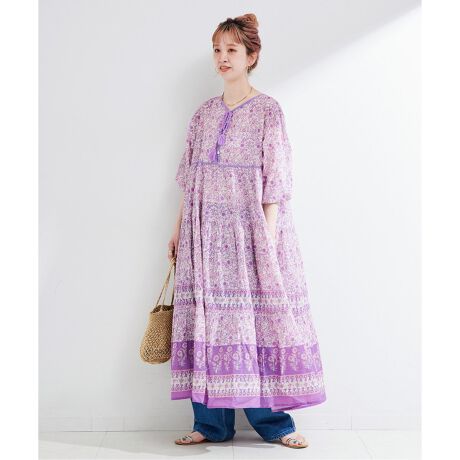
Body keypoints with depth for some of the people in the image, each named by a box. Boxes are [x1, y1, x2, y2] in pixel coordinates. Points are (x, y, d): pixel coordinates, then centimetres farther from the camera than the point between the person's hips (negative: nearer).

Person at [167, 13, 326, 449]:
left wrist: (267, 236, -14)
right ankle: (211, 422, 17)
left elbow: (274, 180, -6)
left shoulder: (267, 110, -1)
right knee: (210, 318, 5)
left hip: (251, 229, -4)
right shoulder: (204, 113, 14)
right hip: (207, 233, 5)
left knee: (259, 317, -1)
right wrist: (178, 230, 10)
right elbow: (190, 178, 14)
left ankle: (274, 421, 15)